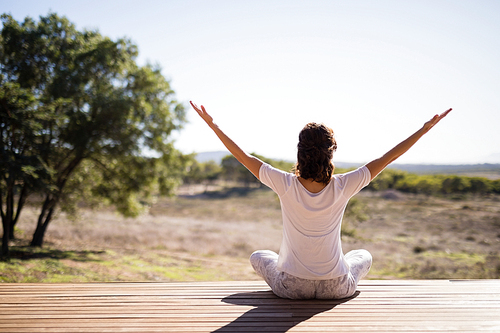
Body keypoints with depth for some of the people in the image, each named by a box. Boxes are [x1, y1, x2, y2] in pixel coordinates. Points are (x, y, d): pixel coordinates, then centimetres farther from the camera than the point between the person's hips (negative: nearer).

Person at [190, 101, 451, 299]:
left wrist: (212, 124, -5)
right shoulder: (343, 187, -20)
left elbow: (243, 157, -13)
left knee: (258, 257, 32)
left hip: (291, 286, -1)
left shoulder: (285, 185, -21)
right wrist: (425, 129, -4)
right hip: (335, 288, 1)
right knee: (364, 256, 34)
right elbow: (387, 158, -12)